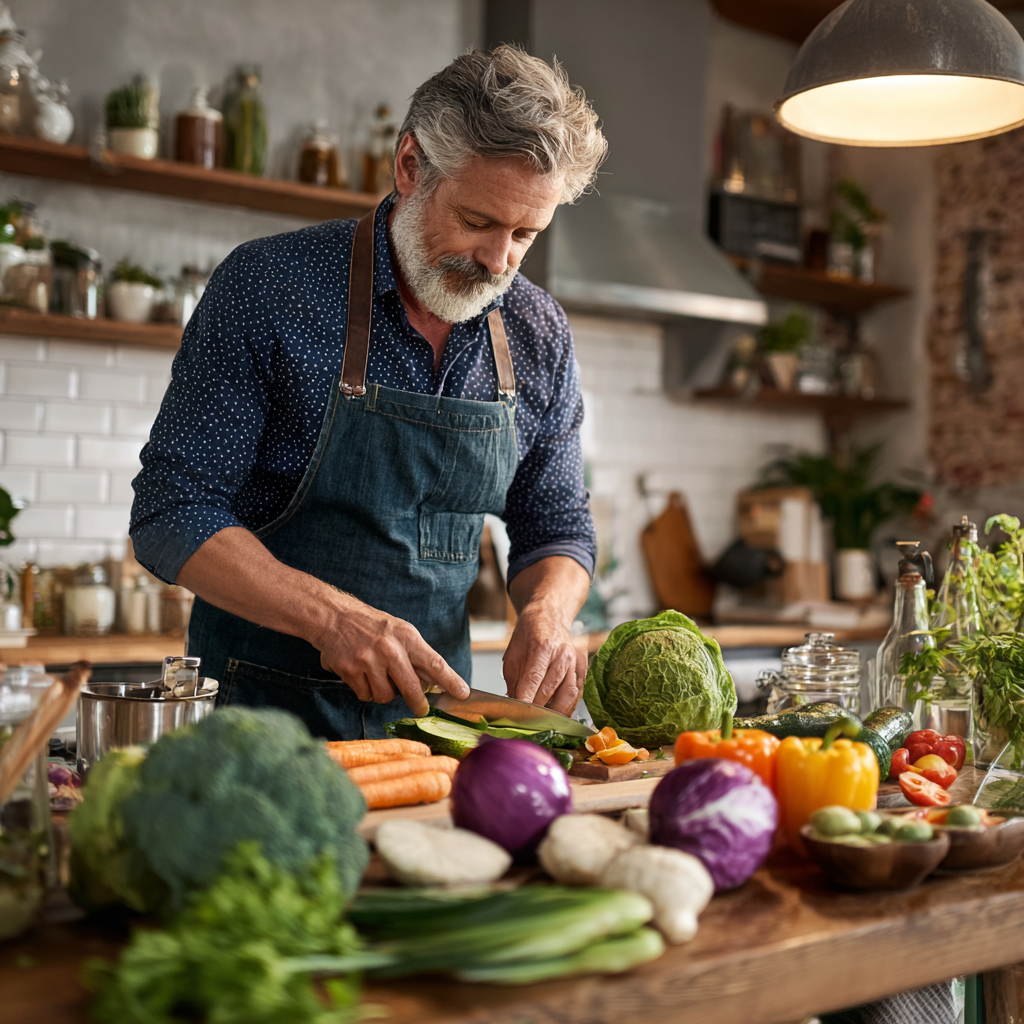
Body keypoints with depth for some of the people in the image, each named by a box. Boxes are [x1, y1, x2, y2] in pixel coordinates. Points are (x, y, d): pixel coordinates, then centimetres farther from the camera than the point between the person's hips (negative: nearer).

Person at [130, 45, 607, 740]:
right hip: (264, 708, -6)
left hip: (430, 709, 7)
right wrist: (331, 616, -25)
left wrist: (546, 612, -12)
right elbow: (171, 513, -11)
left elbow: (556, 528, 12)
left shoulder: (540, 336, 2)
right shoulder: (270, 285, -11)